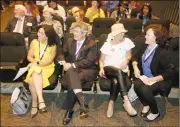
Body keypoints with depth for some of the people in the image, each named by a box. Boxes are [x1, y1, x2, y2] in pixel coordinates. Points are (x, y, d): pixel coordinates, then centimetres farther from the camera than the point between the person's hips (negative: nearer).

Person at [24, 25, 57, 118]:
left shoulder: (53, 46, -5)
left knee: (33, 80, -32)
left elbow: (49, 61, -11)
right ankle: (40, 101, -29)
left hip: (47, 68, -2)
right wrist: (35, 62, -17)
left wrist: (37, 63, -17)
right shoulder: (34, 42, 2)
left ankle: (34, 105, -25)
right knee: (33, 78, -33)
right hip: (34, 67, 3)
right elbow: (29, 56, 3)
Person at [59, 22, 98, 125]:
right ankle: (83, 104, -47)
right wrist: (64, 62, 0)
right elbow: (62, 53, 22)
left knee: (74, 80, -36)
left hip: (88, 70, -3)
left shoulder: (92, 44, -2)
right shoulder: (70, 41, 14)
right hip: (72, 69, 3)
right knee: (70, 71, -37)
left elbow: (89, 61, -12)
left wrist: (72, 65, -18)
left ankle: (69, 110, -25)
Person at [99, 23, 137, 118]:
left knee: (116, 81, -35)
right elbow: (101, 59, 9)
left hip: (122, 70, 1)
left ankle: (111, 104, -16)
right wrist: (101, 68, -11)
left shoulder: (127, 41, 7)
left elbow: (129, 55, 11)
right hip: (108, 69, -1)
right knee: (118, 72, -37)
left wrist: (126, 60, -12)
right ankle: (126, 101, -40)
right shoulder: (107, 45, 5)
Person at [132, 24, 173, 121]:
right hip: (144, 77, 6)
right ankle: (146, 105, 3)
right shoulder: (145, 47, 0)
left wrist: (153, 79, -24)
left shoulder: (162, 53, -20)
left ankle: (155, 112, -1)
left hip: (158, 80, -5)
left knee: (145, 90, -32)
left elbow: (168, 73, -17)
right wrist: (135, 67, -4)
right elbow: (135, 57, 16)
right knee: (136, 84, -27)